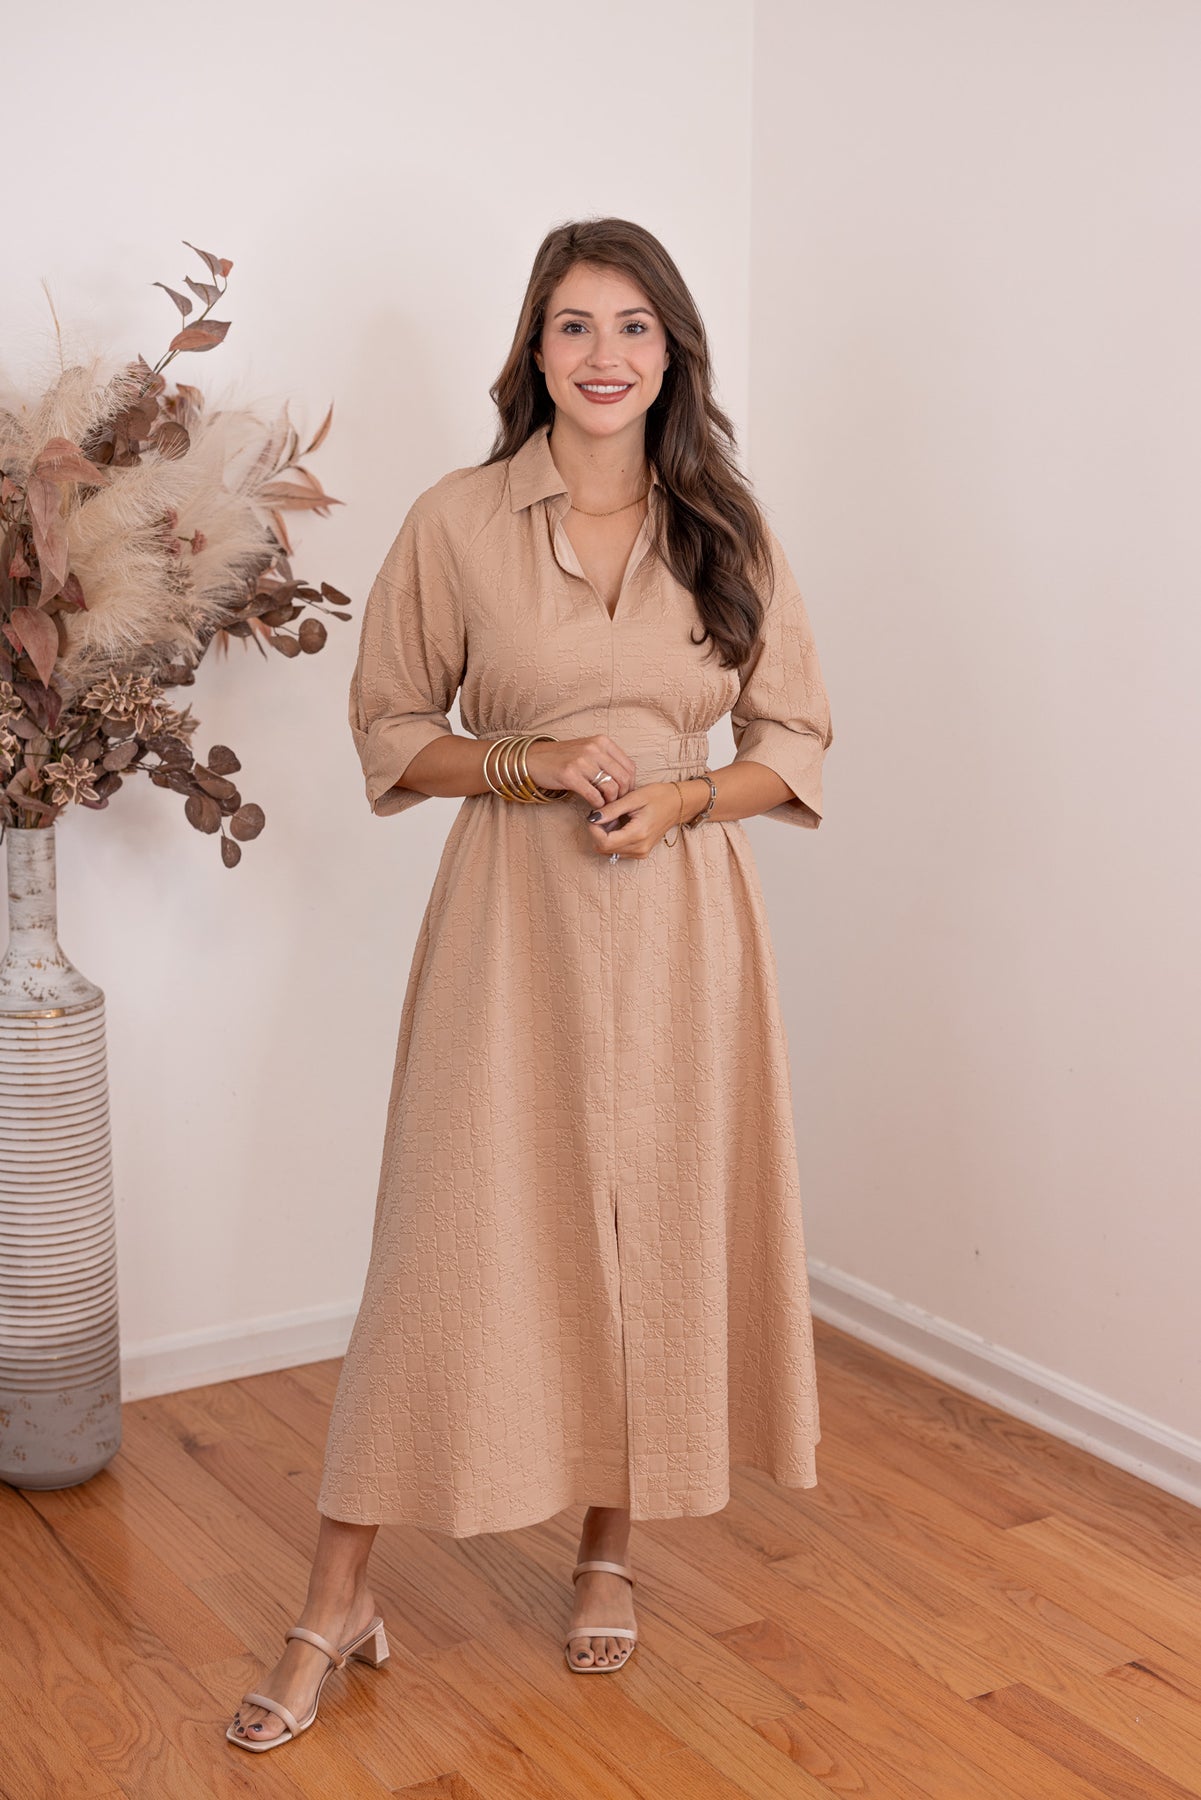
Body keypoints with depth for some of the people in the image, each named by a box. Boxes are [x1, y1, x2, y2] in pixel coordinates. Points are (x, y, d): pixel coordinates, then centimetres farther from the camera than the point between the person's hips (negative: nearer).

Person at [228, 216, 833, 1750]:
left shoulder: (728, 532, 5)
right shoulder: (457, 522, 0)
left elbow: (794, 742, 8)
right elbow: (389, 728, 5)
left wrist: (682, 796, -10)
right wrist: (526, 763, -12)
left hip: (683, 917, 2)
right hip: (512, 916, -2)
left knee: (660, 1223, 7)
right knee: (455, 1232, -2)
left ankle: (610, 1547, 29)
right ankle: (337, 1598, 10)